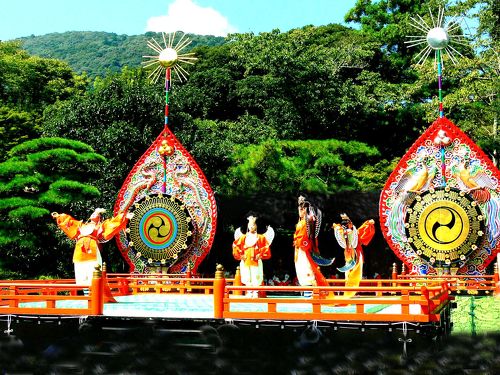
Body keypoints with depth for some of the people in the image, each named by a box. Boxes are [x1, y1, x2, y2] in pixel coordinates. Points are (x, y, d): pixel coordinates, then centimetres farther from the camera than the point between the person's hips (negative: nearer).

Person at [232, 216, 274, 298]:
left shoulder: (260, 237, 4)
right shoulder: (243, 237, 9)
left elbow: (266, 247, -1)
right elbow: (236, 245, 9)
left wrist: (260, 255, -10)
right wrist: (241, 255, 0)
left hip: (256, 260, -2)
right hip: (246, 260, 2)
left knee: (256, 276, -6)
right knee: (247, 277, 1)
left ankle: (255, 293, -2)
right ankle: (249, 293, 7)